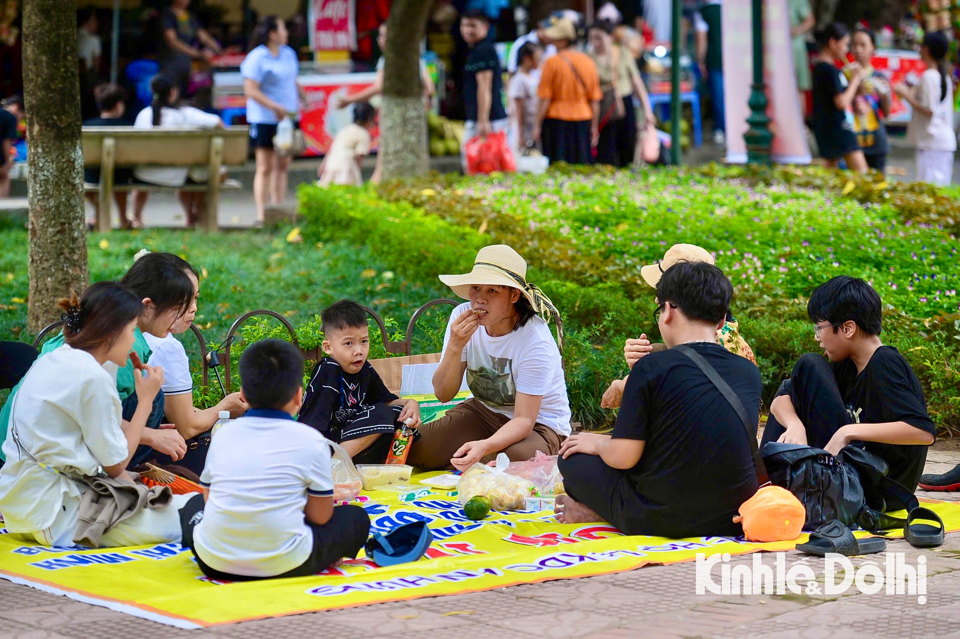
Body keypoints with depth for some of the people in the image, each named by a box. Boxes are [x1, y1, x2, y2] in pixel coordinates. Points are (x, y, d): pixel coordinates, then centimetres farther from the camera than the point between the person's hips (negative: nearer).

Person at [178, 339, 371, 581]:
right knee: (356, 517, 18)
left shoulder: (222, 435, 4)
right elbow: (320, 516, -3)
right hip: (283, 566, -1)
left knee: (195, 505, 34)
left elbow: (208, 496, 12)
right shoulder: (310, 441, -7)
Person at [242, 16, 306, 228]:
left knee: (283, 165, 9)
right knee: (265, 168, -4)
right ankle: (262, 215, 0)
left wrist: (302, 98, 6)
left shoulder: (289, 54, 11)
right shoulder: (257, 58, -12)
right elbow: (251, 90, -16)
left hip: (287, 118, 7)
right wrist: (276, 107, -21)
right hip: (265, 120, -7)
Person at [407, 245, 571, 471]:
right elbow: (443, 394, -11)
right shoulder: (462, 317, -12)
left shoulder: (535, 340, -26)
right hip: (484, 411, 4)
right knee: (417, 448, -17)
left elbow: (524, 420, -28)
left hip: (538, 423, -4)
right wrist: (455, 346, -29)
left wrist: (484, 447, -48)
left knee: (517, 459, -37)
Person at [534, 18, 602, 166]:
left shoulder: (552, 62, -8)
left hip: (556, 121, -4)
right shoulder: (588, 62, 5)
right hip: (582, 120, 4)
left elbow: (545, 99, -9)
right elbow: (595, 100, 7)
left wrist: (538, 125, -3)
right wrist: (594, 127, 13)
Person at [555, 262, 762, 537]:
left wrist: (598, 443, 11)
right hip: (734, 521, 4)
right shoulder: (750, 372, 2)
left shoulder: (652, 367, -12)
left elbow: (622, 457, -13)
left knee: (573, 457, 13)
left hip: (661, 521, -4)